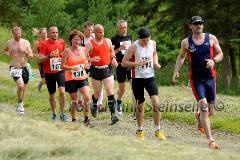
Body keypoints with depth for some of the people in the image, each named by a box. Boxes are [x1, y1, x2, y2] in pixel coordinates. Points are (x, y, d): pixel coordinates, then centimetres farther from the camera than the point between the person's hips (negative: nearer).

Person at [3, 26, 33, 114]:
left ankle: (20, 106, 36)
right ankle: (20, 103, -2)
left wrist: (27, 54, -25)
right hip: (14, 68, -2)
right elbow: (4, 50, 19)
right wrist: (8, 53, -3)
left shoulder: (26, 43, -2)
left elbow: (31, 55, -2)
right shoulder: (9, 43, -1)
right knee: (21, 86, -23)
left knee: (23, 89, 14)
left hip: (24, 68, 3)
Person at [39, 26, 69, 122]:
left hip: (60, 71, 1)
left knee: (62, 92, -16)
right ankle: (54, 113, 28)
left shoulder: (61, 42, 4)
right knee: (51, 95, 10)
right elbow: (40, 59, -8)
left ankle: (62, 114, -9)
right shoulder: (45, 44, -6)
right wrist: (49, 56, -25)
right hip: (49, 73, -1)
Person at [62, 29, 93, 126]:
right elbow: (63, 65, -5)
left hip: (82, 78, 3)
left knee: (87, 97, -15)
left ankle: (86, 119, -6)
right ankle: (73, 119, 22)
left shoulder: (83, 50, 7)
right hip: (71, 79, -3)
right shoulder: (67, 51, -5)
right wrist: (72, 68, -21)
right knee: (74, 101, 4)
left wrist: (86, 65, -1)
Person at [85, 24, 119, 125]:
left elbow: (112, 52, 25)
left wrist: (113, 59, 7)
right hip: (96, 70, -1)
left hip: (107, 69, 2)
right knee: (97, 93, 9)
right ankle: (94, 106, 42)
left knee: (110, 92, -11)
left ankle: (113, 114, -13)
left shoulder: (108, 41, 8)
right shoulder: (90, 43, -3)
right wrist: (91, 59, -26)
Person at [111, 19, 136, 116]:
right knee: (122, 89, 8)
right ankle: (119, 101, 42)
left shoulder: (129, 37, 9)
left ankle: (135, 111, -11)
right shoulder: (115, 39, -5)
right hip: (120, 66, -3)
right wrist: (120, 49, -21)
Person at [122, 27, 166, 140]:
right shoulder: (134, 47, -12)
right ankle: (140, 131, 24)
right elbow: (124, 63, -10)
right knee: (140, 105, 5)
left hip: (150, 77, 3)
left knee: (156, 103, -13)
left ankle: (157, 130, -3)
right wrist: (137, 63, -23)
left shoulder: (153, 43, 0)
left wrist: (156, 62, 2)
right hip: (137, 78, -3)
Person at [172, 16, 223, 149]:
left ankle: (199, 117, 46)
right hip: (196, 79, -2)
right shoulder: (186, 42, 3)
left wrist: (214, 60, -10)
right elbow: (181, 57, 19)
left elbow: (220, 54, 11)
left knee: (210, 112, 7)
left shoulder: (211, 38, 3)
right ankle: (210, 140, -20)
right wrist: (176, 71, 6)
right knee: (203, 105, -19)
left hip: (210, 77, 2)